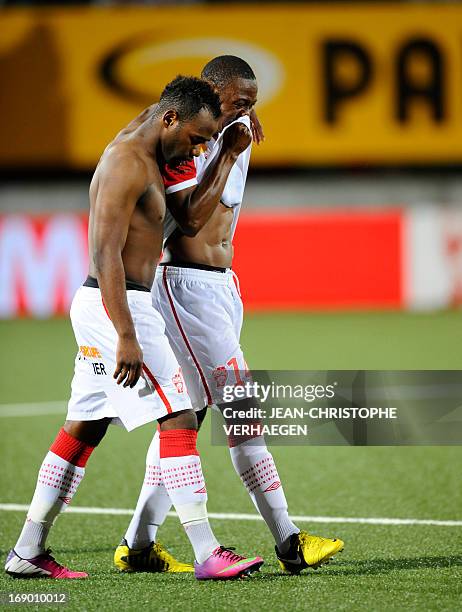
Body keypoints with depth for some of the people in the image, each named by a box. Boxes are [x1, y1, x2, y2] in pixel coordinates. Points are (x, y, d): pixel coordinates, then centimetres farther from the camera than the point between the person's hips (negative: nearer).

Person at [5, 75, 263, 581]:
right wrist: (126, 337, -25)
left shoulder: (146, 160, 16)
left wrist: (227, 157, 22)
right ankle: (207, 555, -12)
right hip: (117, 306, -10)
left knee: (84, 427, 12)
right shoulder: (127, 161, -14)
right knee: (178, 419, -11)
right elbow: (105, 252, -21)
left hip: (105, 308, 10)